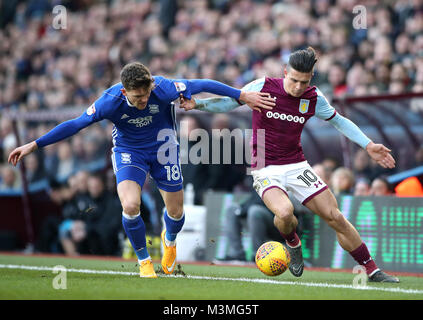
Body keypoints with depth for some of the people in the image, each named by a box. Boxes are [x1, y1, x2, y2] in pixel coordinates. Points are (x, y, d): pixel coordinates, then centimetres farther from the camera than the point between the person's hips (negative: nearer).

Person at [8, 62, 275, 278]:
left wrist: (243, 96, -14)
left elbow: (205, 85, -19)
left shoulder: (163, 89, -30)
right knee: (130, 206, -24)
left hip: (163, 148, 1)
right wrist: (33, 146, -23)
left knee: (176, 211, 8)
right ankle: (145, 261, 2)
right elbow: (75, 125, -22)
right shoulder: (110, 101, -29)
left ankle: (170, 240, 47)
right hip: (129, 151, -1)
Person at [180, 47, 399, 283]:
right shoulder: (263, 87, -10)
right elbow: (228, 103, 2)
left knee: (335, 217, -4)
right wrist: (198, 104, -12)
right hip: (265, 169, -3)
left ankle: (372, 270, 10)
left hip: (297, 166, 3)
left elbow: (338, 121, 14)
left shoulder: (314, 98, -2)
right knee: (285, 212, -32)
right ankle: (293, 243, 5)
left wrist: (368, 145, 10)